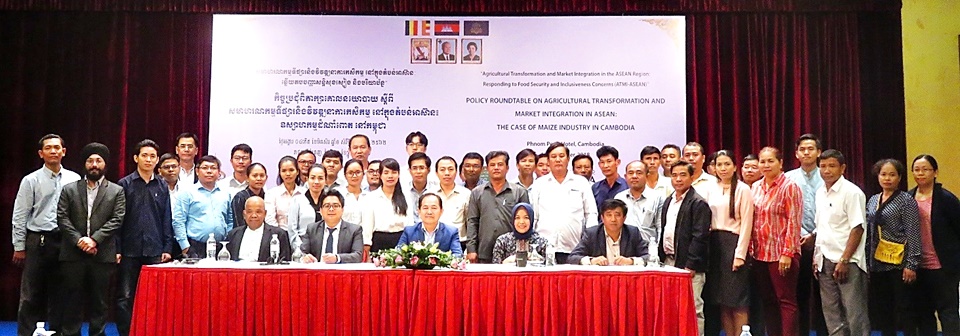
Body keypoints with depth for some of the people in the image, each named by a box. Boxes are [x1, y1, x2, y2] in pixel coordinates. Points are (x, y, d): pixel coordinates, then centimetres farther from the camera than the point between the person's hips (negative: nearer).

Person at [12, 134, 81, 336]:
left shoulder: (74, 180, 4)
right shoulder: (31, 181, 0)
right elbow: (19, 216, 1)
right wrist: (19, 247, -1)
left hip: (65, 242, 2)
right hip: (38, 241, -1)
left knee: (59, 293, 9)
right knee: (31, 295, 3)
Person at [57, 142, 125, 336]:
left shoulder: (117, 191, 7)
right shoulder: (69, 189, 10)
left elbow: (117, 220, -3)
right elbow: (62, 218, 2)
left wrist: (95, 239, -14)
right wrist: (78, 240, -12)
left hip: (103, 255, -1)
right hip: (73, 254, 1)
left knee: (99, 301, 6)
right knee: (72, 300, 6)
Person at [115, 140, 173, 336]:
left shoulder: (162, 186, 8)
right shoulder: (124, 184, 2)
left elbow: (167, 220, 9)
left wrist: (167, 248, 3)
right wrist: (116, 249, -4)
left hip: (155, 250, 2)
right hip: (130, 250, -2)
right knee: (125, 297, 2)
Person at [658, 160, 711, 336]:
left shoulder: (699, 203, -10)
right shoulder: (669, 201, 15)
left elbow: (699, 237, -15)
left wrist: (690, 266, -19)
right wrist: (662, 257, 11)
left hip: (689, 265, -8)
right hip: (669, 261, 8)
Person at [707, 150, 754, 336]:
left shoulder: (742, 189, -4)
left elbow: (746, 224, -8)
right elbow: (706, 221, 10)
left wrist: (740, 254, -12)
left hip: (733, 242, -5)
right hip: (714, 244, 5)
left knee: (737, 299, -2)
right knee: (720, 298, 8)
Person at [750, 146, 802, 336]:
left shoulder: (789, 187, -7)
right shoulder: (756, 187, 10)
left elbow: (793, 222, -12)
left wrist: (787, 253, -17)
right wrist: (750, 249, 7)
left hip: (781, 254, -6)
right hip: (759, 254, 6)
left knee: (786, 301, 1)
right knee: (767, 301, 11)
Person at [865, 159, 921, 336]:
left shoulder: (906, 201, -4)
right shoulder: (872, 201, 12)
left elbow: (913, 235, -10)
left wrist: (911, 265, -15)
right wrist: (866, 261, 9)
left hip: (899, 263, -5)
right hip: (877, 265, 6)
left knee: (904, 308, 1)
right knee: (882, 309, 10)